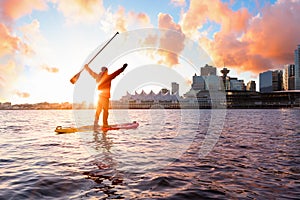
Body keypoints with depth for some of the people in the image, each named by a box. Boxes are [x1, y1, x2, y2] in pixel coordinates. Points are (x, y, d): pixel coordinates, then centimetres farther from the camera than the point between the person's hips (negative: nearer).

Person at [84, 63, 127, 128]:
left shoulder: (97, 76, 9)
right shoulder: (108, 77, -8)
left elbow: (91, 72, 24)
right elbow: (116, 73, -8)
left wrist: (86, 67, 42)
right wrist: (123, 68, 0)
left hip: (99, 95, 7)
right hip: (105, 96, -6)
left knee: (98, 109, 10)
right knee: (105, 110, -1)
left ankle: (96, 123, 10)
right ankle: (105, 124, 1)